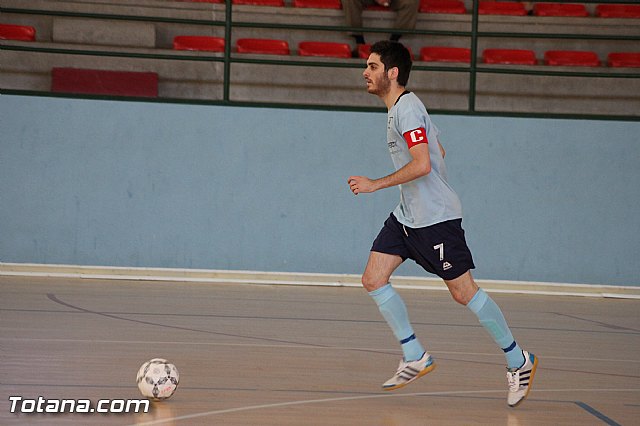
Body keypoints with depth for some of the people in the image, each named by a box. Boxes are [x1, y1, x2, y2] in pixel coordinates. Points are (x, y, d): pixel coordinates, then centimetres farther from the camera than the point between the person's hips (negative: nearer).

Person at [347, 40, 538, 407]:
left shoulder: (407, 108, -16)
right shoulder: (401, 108, 14)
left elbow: (422, 164, -27)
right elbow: (439, 151, 24)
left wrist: (376, 184, -22)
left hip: (436, 218, -10)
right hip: (407, 217, 10)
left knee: (463, 291, -5)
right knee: (374, 278, 1)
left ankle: (519, 360, 8)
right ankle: (416, 357, 8)